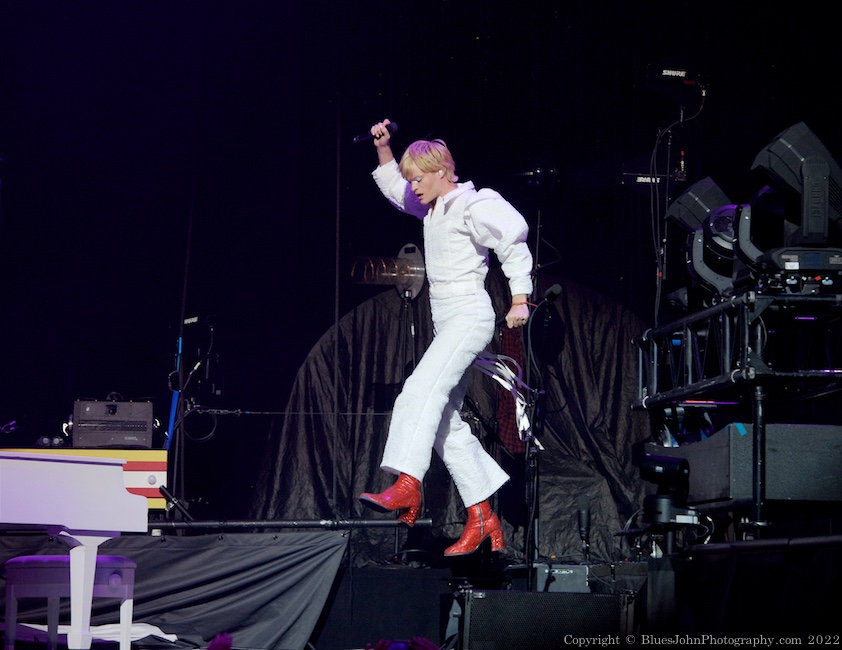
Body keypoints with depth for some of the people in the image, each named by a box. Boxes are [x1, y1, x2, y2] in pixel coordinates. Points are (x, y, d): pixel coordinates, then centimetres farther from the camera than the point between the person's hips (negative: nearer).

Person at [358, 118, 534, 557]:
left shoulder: (472, 206, -6)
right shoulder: (432, 208, 19)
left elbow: (513, 244, -11)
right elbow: (393, 187, 35)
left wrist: (519, 301, -17)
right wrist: (382, 146, 22)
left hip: (470, 315, -10)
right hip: (446, 322, 10)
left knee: (423, 389, -29)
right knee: (445, 425, 4)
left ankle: (406, 486, -46)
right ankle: (483, 521, 5)